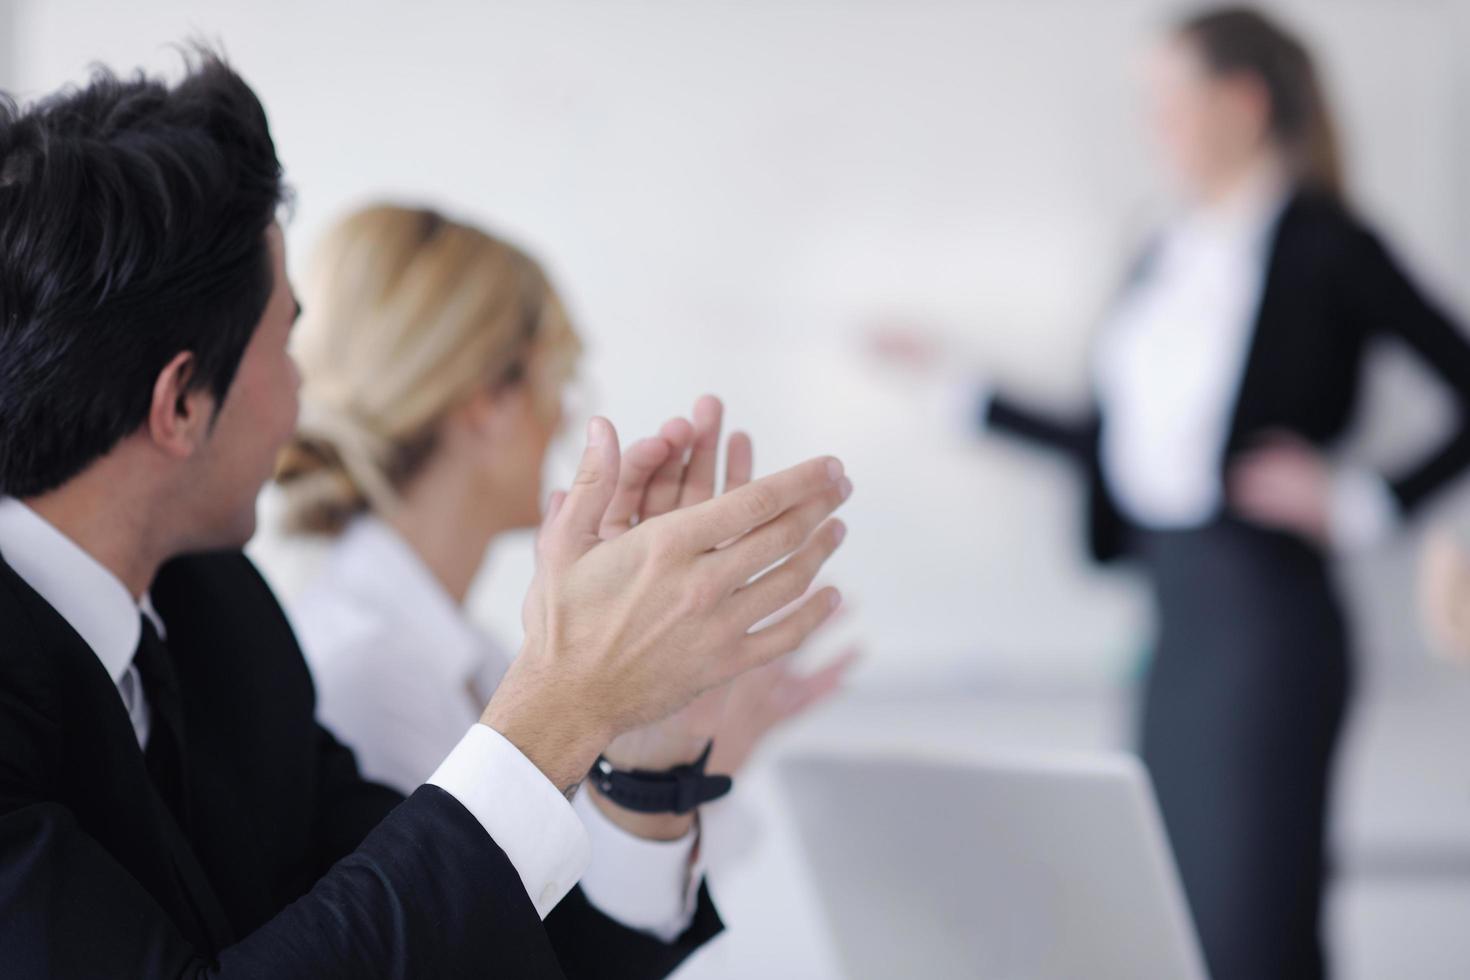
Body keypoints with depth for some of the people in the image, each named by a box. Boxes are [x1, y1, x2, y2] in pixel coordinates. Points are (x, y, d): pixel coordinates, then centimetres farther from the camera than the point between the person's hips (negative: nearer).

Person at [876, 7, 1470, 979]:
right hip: (1177, 605, 8)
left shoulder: (1323, 245, -8)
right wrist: (963, 390, 21)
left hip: (1266, 612, -8)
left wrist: (1368, 504, -14)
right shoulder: (1171, 253, 13)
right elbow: (1110, 439, 18)